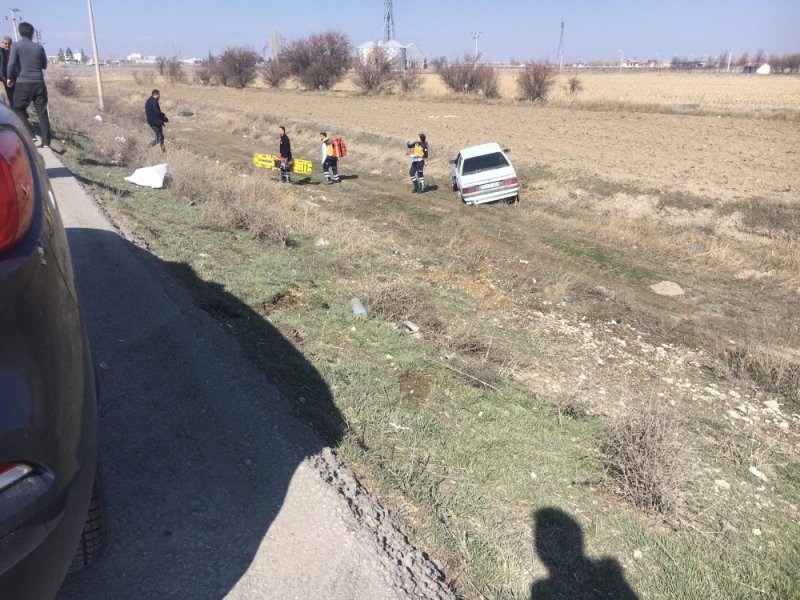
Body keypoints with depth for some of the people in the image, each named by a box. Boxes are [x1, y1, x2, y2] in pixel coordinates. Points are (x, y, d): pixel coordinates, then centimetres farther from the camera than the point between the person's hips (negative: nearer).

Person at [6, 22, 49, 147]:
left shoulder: (16, 46, 0)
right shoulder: (39, 47, 9)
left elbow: (11, 63, -10)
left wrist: (10, 77, 5)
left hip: (23, 83, -2)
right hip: (39, 84, 3)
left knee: (18, 110, 11)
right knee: (42, 114, 3)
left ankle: (31, 137, -4)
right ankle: (46, 143, -1)